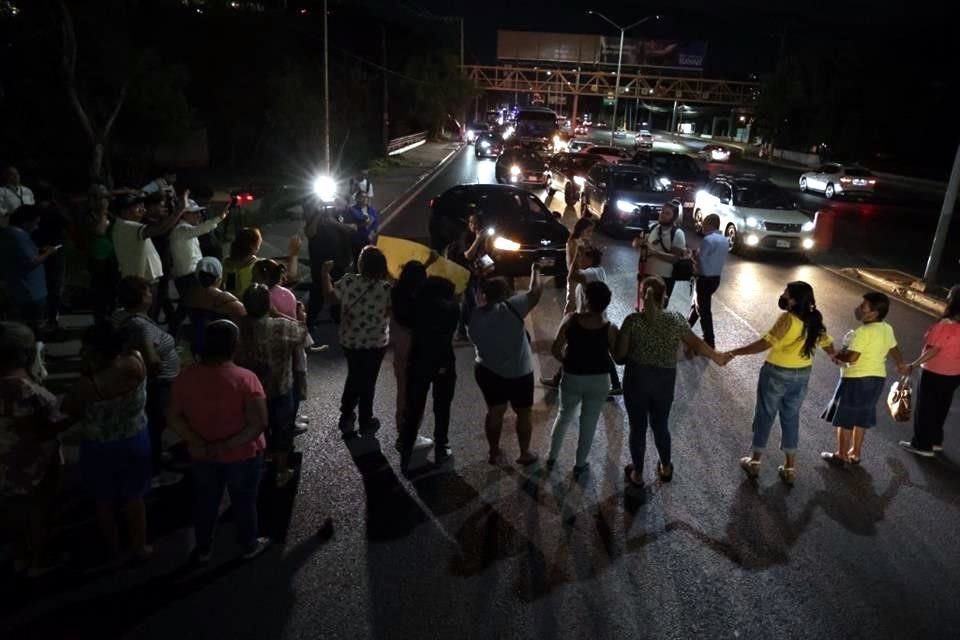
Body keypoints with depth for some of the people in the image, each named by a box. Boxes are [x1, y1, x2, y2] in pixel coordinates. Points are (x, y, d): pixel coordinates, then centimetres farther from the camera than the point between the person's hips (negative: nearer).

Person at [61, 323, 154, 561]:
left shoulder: (88, 385, -30)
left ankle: (113, 547, 43)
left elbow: (69, 410, -9)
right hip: (135, 442, 3)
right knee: (134, 498, 23)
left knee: (103, 501, 23)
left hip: (100, 449, -3)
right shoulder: (137, 363, -20)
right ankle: (141, 546, 38)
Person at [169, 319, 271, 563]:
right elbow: (259, 424, -26)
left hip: (203, 456, 3)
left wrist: (197, 443, -14)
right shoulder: (246, 378, -23)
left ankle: (203, 550, 41)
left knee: (204, 502, 23)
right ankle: (249, 546, 38)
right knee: (244, 502, 18)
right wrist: (228, 445, -21)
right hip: (243, 455, -3)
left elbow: (174, 418, -9)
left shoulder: (187, 376, -11)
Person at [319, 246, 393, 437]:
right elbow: (391, 313, -9)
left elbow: (330, 298, -1)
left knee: (354, 377, 26)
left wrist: (325, 274, 13)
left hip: (350, 340, 2)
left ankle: (347, 416, 35)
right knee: (368, 381, 16)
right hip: (376, 343, -2)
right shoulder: (386, 288, -21)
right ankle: (365, 422, 31)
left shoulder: (348, 281, -16)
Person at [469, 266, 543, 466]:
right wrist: (535, 271, 7)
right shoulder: (511, 308, -19)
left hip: (488, 371, 4)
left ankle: (494, 452, 30)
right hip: (518, 373, -4)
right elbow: (535, 292, -10)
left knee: (495, 411, 20)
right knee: (523, 413, 15)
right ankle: (525, 454, 27)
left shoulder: (475, 316, -5)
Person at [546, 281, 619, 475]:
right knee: (588, 424, 16)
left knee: (564, 416, 25)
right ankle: (579, 465, 31)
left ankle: (552, 457, 36)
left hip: (572, 378, 1)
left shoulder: (571, 320, -16)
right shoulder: (609, 328, -17)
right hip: (598, 381, -1)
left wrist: (568, 362, 7)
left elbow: (555, 351, -12)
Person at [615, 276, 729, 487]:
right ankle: (666, 468, 39)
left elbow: (620, 354, -11)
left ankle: (637, 474, 27)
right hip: (665, 381, 2)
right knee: (660, 424, 22)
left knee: (638, 427, 13)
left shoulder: (632, 320, -15)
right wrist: (718, 358, 21)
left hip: (636, 380, -2)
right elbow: (696, 343, 5)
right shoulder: (676, 319, -8)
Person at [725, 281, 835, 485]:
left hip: (777, 373, -6)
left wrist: (733, 353, -29)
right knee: (791, 418, 17)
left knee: (765, 416, 10)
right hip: (802, 375, 6)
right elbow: (826, 341, 15)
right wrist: (836, 357, 37)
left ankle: (754, 462, 22)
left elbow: (765, 343, -29)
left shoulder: (788, 318, -22)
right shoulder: (814, 320, -1)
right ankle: (790, 468, 22)